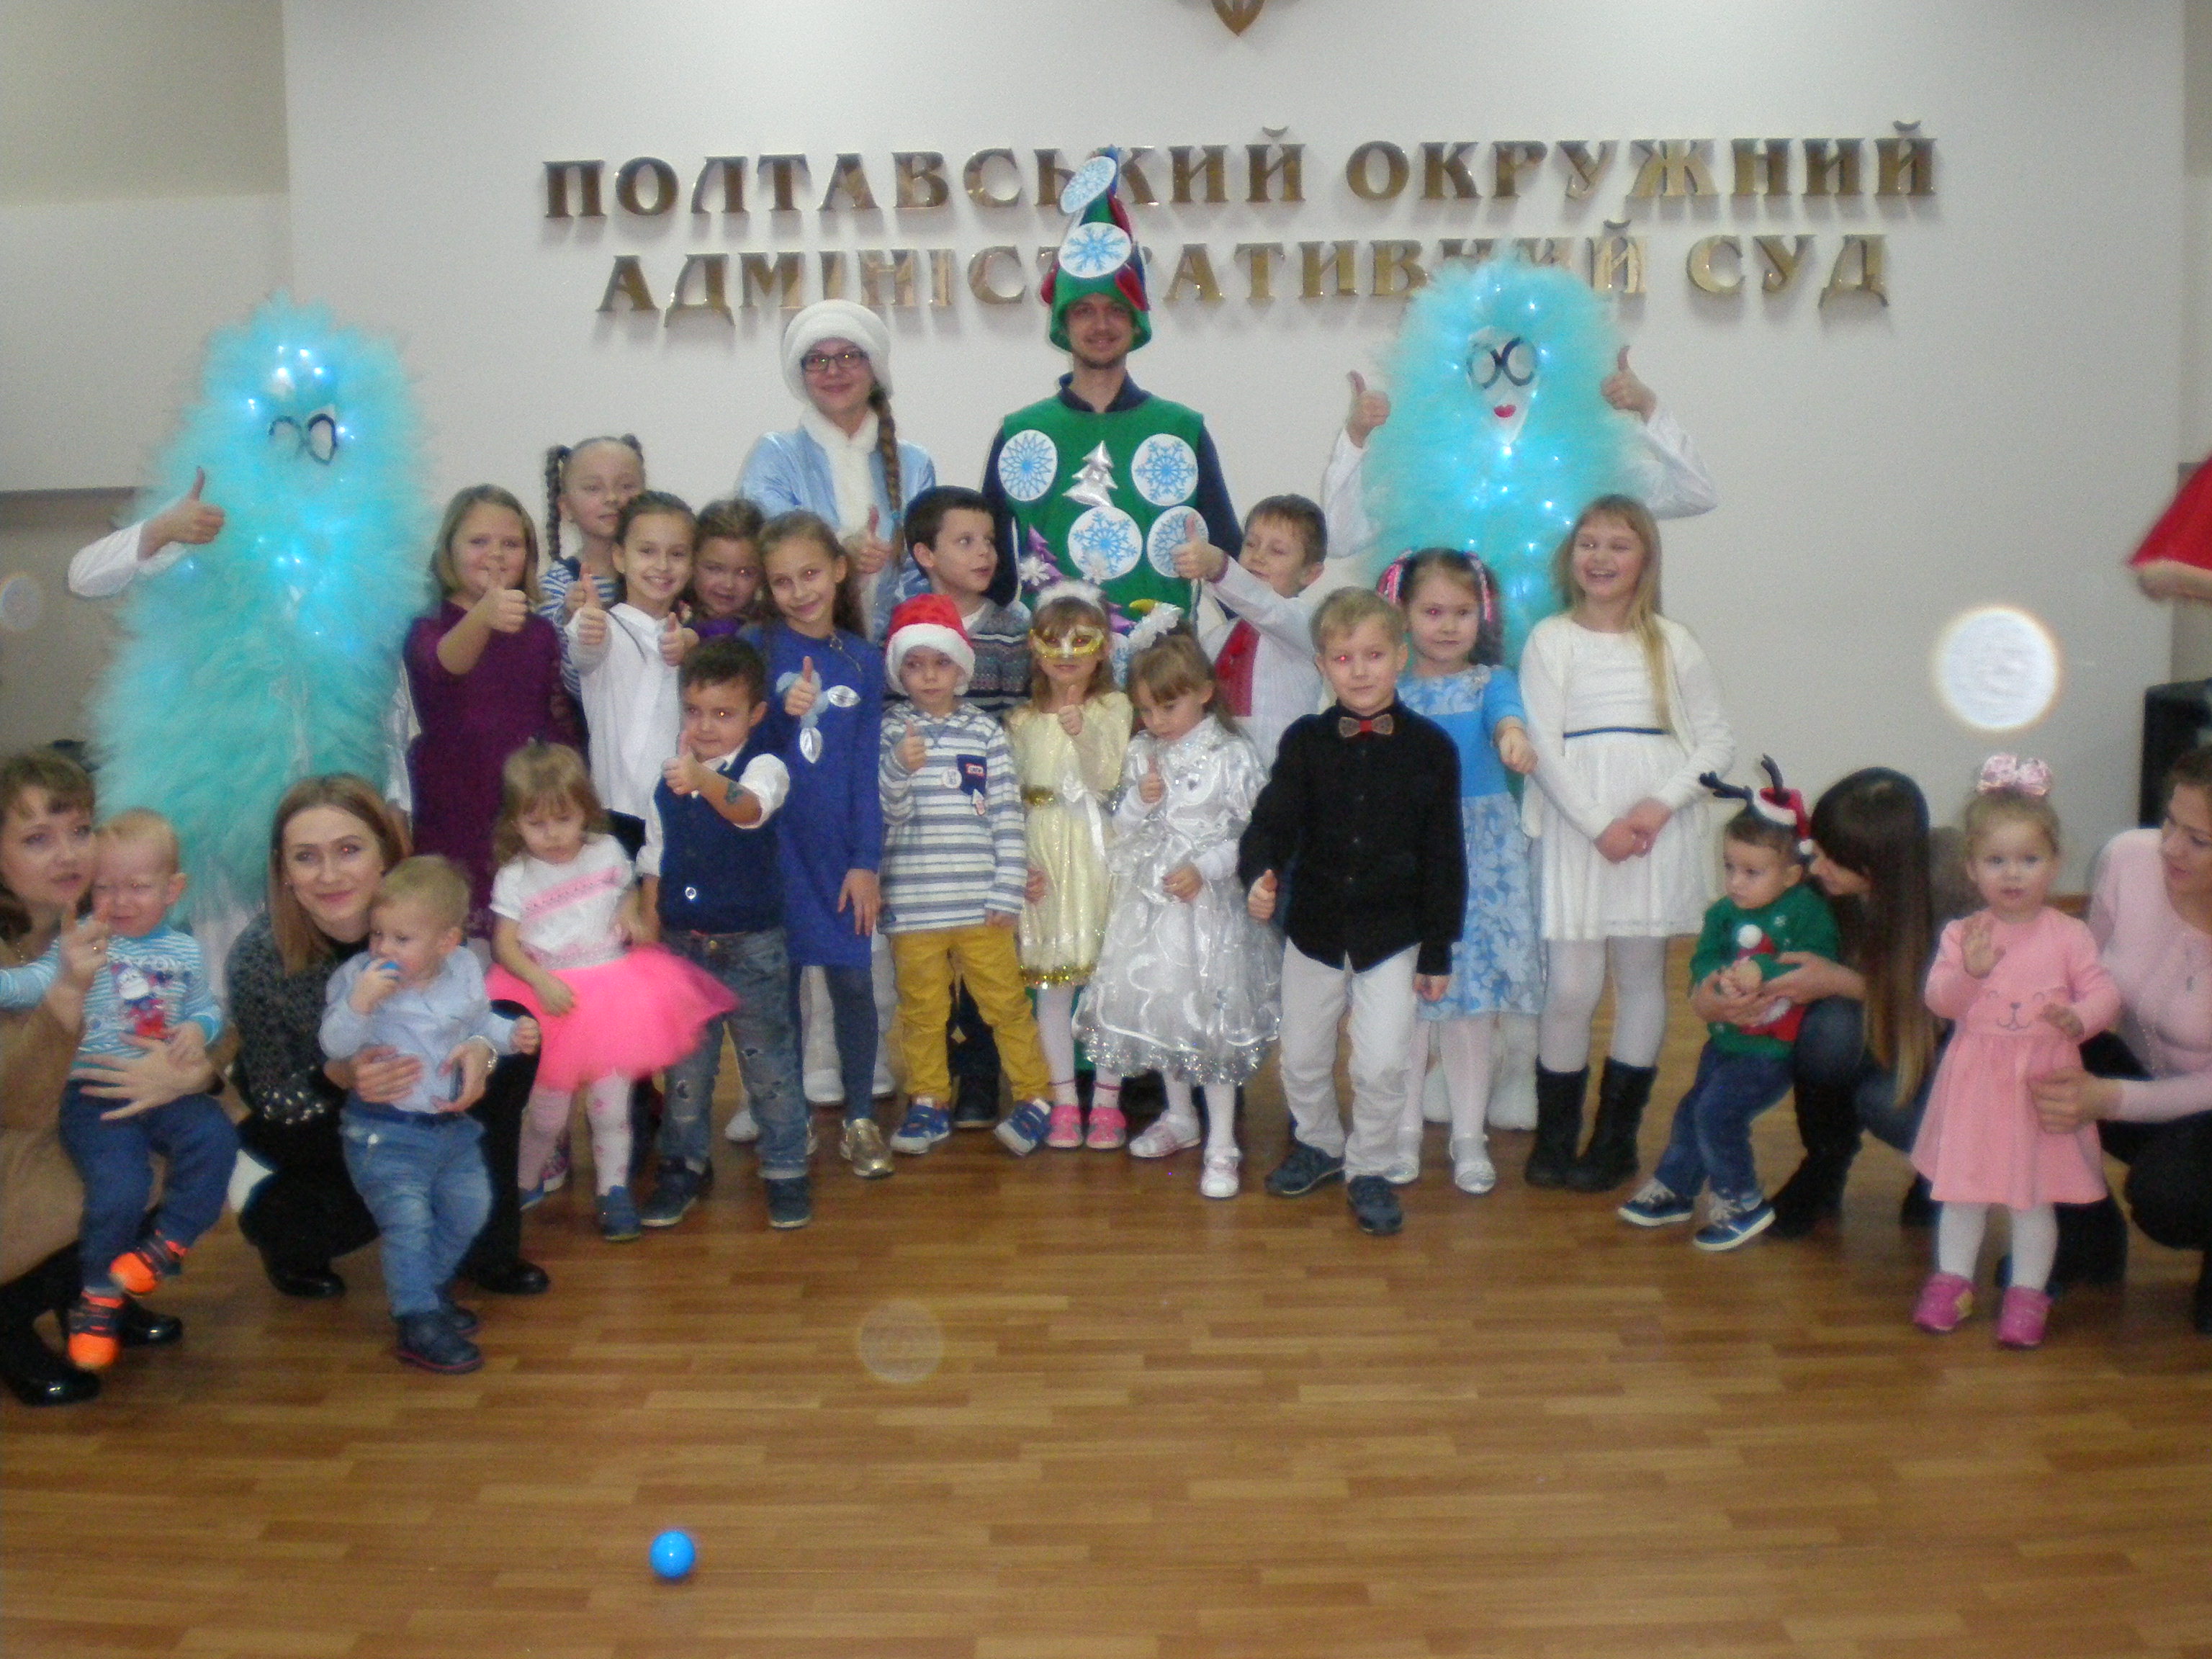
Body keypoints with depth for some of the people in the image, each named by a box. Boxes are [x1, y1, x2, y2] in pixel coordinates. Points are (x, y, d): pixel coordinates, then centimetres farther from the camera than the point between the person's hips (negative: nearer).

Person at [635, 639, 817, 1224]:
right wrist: (648, 924, 7)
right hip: (682, 944, 4)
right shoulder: (669, 780, 4)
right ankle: (684, 1165, 28)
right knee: (684, 1063, 13)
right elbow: (654, 859, 12)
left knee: (769, 1061, 6)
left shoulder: (764, 768, -12)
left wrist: (704, 781, -55)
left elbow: (749, 808, -36)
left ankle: (785, 1170, 19)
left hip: (751, 947, -4)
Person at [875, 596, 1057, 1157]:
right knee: (921, 1010, 12)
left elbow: (1007, 816, 2)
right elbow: (886, 813, -5)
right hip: (912, 902, 1)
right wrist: (901, 768, -25)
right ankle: (927, 1103, 26)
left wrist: (1008, 893, -2)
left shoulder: (986, 732, 2)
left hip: (979, 902, -1)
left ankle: (1034, 1096, 19)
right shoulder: (891, 733, 2)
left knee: (1006, 1002, 6)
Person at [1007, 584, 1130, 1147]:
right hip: (1044, 864, 2)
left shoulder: (1114, 709, 0)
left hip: (1100, 856, -2)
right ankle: (1064, 1101, 17)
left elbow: (1109, 781, -11)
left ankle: (1106, 1101, 12)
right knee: (1051, 985, 5)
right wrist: (1015, 866, -1)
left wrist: (1084, 735, -26)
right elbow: (1009, 802, 8)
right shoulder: (1022, 722, 8)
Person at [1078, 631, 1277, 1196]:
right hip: (1148, 901, 6)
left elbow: (1255, 833, -9)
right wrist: (1140, 800, -9)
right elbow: (1121, 830, 10)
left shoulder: (1233, 755, -10)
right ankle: (1179, 1116, 34)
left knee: (1211, 1014, -4)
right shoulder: (1141, 754, 6)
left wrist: (1205, 868, -19)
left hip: (1208, 903, -5)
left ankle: (1221, 1144, 7)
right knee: (1155, 1007, 14)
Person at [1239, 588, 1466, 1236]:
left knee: (1381, 1063, -5)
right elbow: (1273, 820, -12)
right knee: (1301, 1057, 14)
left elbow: (1443, 856, -4)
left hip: (1393, 933, -2)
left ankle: (1368, 1168, 19)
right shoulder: (1305, 742, -5)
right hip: (1314, 927, 2)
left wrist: (1438, 950, -3)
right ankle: (1318, 1144, 41)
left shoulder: (1429, 747, -8)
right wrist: (1260, 875, -35)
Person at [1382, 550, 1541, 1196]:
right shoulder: (1389, 689, 3)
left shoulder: (1491, 681, 0)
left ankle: (1469, 1136, 19)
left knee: (1473, 991, 4)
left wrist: (1513, 737, -46)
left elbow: (1506, 714, -23)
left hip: (1480, 855, -1)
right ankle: (1404, 1131, 19)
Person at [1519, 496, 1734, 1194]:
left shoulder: (1672, 643, 8)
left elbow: (1716, 740, 6)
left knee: (1641, 977, 6)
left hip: (1656, 832, 2)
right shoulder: (1551, 640, 2)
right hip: (1576, 832, -2)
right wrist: (1599, 823, -12)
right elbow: (1544, 746, -4)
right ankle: (1554, 1135, 11)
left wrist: (1662, 805, -9)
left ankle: (1617, 1136, 18)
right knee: (1570, 987, -5)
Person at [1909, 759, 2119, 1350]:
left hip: (2043, 1080, -1)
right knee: (1962, 1187, 12)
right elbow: (1938, 1000, -10)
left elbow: (2104, 992, -5)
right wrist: (1969, 972, -28)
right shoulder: (1961, 935, -4)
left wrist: (2078, 1017, -25)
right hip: (1975, 1081, 1)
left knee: (2035, 1194, 8)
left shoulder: (2069, 936, -4)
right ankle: (1952, 1279, 28)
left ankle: (2027, 1292, 21)